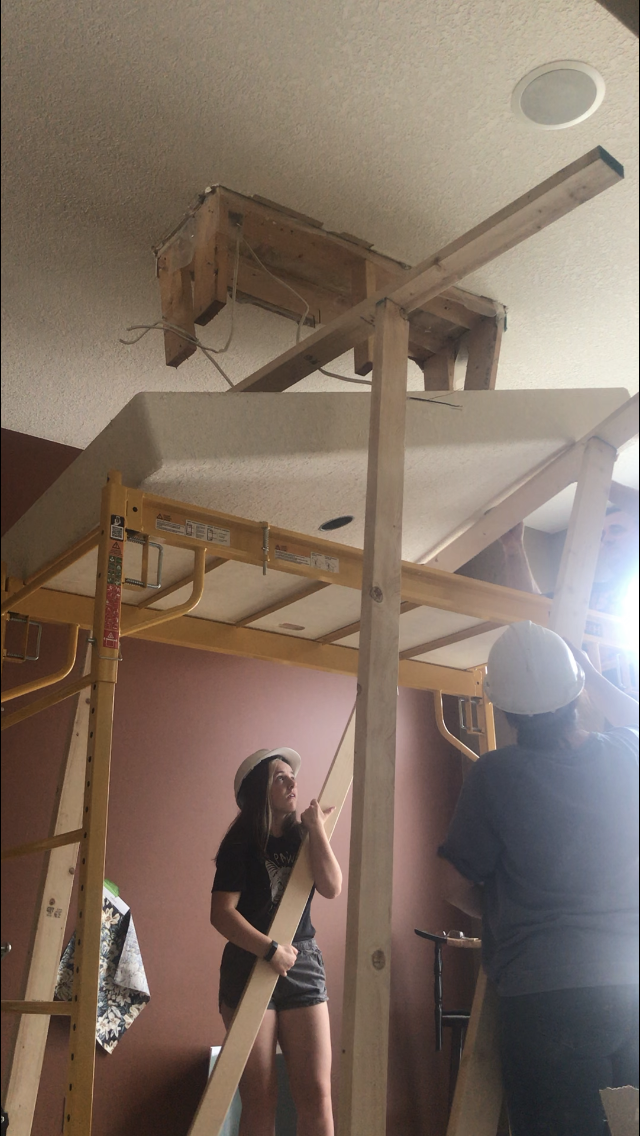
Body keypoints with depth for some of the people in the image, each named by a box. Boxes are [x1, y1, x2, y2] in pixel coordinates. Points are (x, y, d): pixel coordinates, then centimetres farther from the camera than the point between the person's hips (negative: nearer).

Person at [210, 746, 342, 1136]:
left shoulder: (303, 839, 10)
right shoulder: (241, 844, -3)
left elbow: (332, 887, -6)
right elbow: (221, 912, -12)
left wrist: (317, 829, -9)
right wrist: (271, 949, -19)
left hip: (303, 965, 4)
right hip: (249, 966, -3)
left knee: (317, 1093, -2)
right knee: (260, 1098, -1)